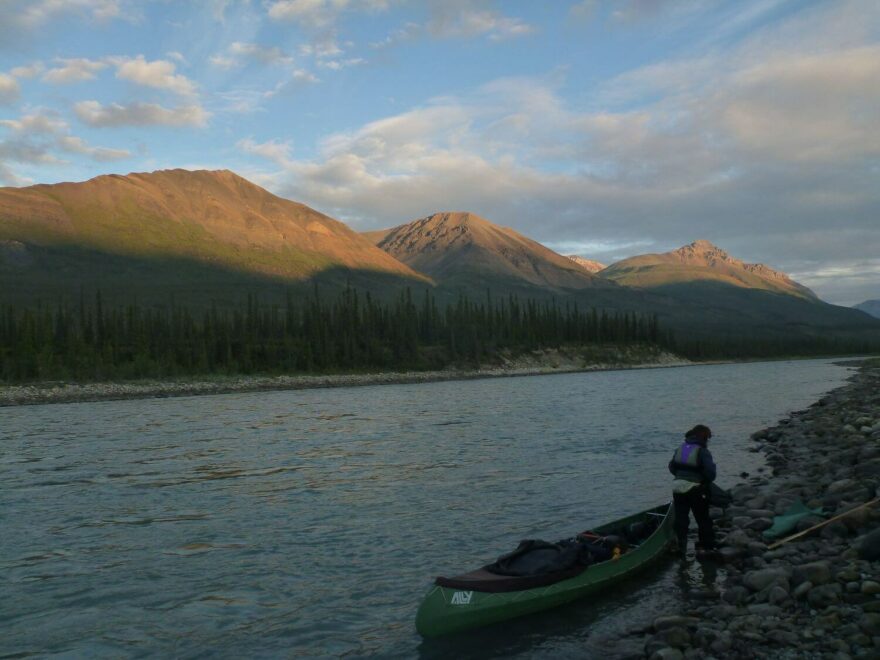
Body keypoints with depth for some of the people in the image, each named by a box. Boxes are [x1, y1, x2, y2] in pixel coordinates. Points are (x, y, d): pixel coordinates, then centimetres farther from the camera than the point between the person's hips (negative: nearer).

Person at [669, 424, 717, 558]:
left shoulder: (680, 448, 8)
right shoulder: (703, 451, -11)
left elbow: (671, 466, 11)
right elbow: (710, 471, -17)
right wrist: (708, 481, 3)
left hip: (678, 488, 5)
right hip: (696, 490, -5)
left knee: (681, 518, 14)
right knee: (703, 519, 9)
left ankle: (681, 547, 15)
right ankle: (705, 548, 12)